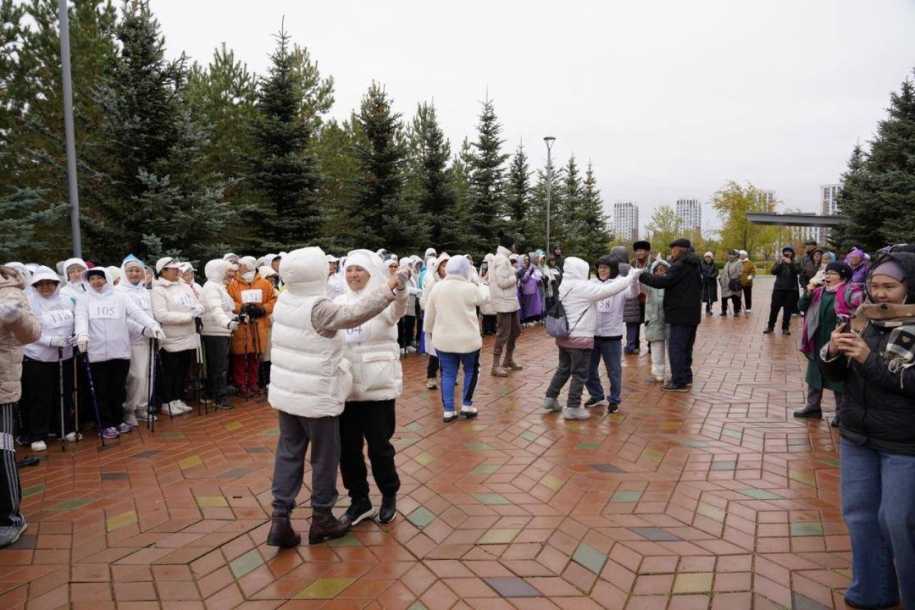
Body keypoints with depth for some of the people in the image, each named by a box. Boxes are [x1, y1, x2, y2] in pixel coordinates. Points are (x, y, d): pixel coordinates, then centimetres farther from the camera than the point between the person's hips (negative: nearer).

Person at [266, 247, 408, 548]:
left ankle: (280, 519, 13)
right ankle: (322, 519, 22)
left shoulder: (284, 302, 2)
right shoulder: (319, 309, -22)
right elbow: (354, 314, -36)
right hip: (317, 397, -7)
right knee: (325, 457, 9)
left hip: (285, 393, 7)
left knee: (288, 453, 13)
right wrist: (389, 289, -36)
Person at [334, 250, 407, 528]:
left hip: (378, 385, -4)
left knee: (379, 446, 6)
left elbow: (399, 307, -31)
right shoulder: (338, 302, 7)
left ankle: (389, 496, 31)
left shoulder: (384, 300, -7)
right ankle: (359, 500, 31)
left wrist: (399, 287, -51)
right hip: (345, 386, 5)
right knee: (347, 448, 11)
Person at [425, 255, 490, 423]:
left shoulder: (437, 287, -1)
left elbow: (429, 314, 7)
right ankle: (466, 405, 19)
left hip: (443, 339, 3)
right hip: (467, 339, -3)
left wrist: (429, 331, 21)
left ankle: (448, 410, 12)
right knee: (471, 371, 18)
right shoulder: (470, 288, -12)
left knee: (448, 374, 10)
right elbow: (484, 298, 9)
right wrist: (482, 285, 29)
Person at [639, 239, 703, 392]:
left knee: (676, 347, -5)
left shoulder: (680, 266, -16)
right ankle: (686, 377, 27)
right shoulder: (693, 266, 15)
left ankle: (679, 382, -4)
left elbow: (664, 281, -23)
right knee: (686, 347, 18)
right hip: (692, 314, 10)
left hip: (680, 314, -10)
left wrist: (642, 276, -15)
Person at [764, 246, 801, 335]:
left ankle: (785, 328, 12)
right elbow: (773, 271, -9)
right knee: (774, 308, 1)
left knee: (788, 310, 3)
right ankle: (770, 327, 10)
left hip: (791, 290, 0)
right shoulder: (779, 263, 7)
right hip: (779, 289, 0)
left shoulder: (795, 264, 5)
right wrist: (780, 263, -20)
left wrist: (790, 263, -25)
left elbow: (798, 271, -14)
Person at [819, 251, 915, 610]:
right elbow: (836, 375, 8)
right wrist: (832, 352, -12)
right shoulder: (866, 321, 5)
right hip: (856, 436, 6)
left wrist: (871, 360, -25)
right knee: (859, 513, 14)